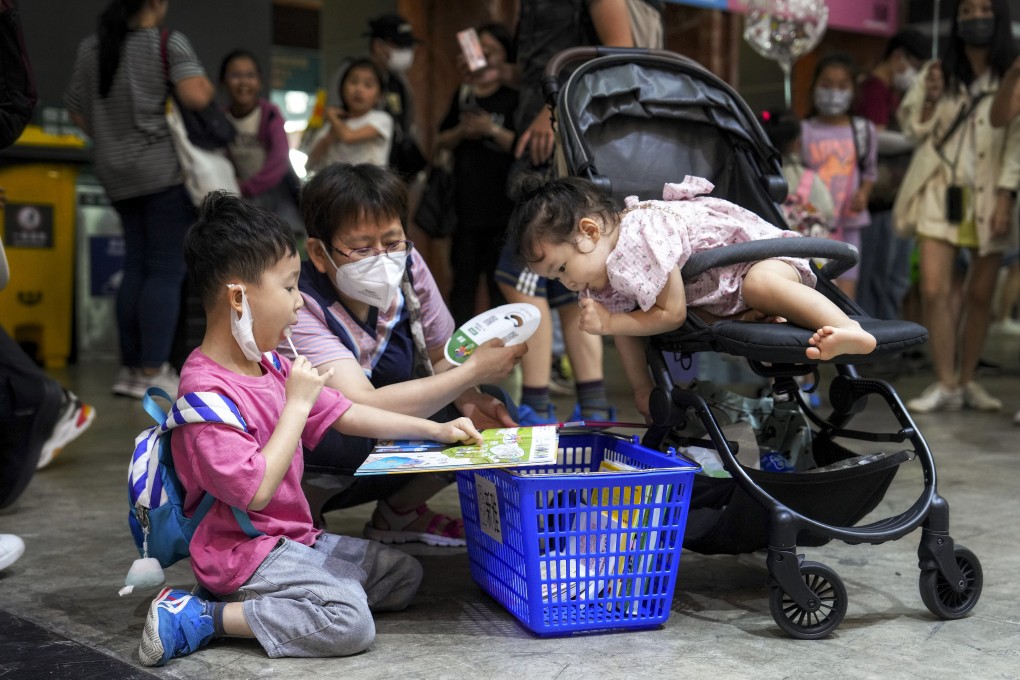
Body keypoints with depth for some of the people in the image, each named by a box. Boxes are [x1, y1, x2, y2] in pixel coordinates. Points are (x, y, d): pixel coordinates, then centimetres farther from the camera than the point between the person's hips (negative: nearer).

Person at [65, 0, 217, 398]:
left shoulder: (90, 48, 11)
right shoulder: (169, 43, -6)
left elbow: (78, 112, 15)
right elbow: (195, 97, -20)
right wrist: (207, 86, 2)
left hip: (116, 174, 6)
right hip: (166, 169, -6)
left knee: (136, 265, 11)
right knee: (167, 270, -3)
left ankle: (130, 369, 10)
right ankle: (153, 373, -6)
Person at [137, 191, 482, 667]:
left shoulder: (269, 367, 7)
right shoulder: (206, 391, -23)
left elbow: (344, 414, 15)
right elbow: (256, 490, -28)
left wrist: (434, 430, 13)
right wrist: (297, 404, -23)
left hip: (293, 537, 10)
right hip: (243, 552, -10)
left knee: (404, 575, 10)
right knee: (350, 622, -25)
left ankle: (267, 601, 0)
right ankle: (201, 618, -15)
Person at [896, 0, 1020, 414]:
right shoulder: (937, 73, 8)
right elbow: (913, 128, 11)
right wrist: (929, 100, -8)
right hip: (941, 193, 1)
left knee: (980, 295, 6)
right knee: (934, 290, -10)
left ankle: (967, 381, 19)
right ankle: (946, 385, -5)